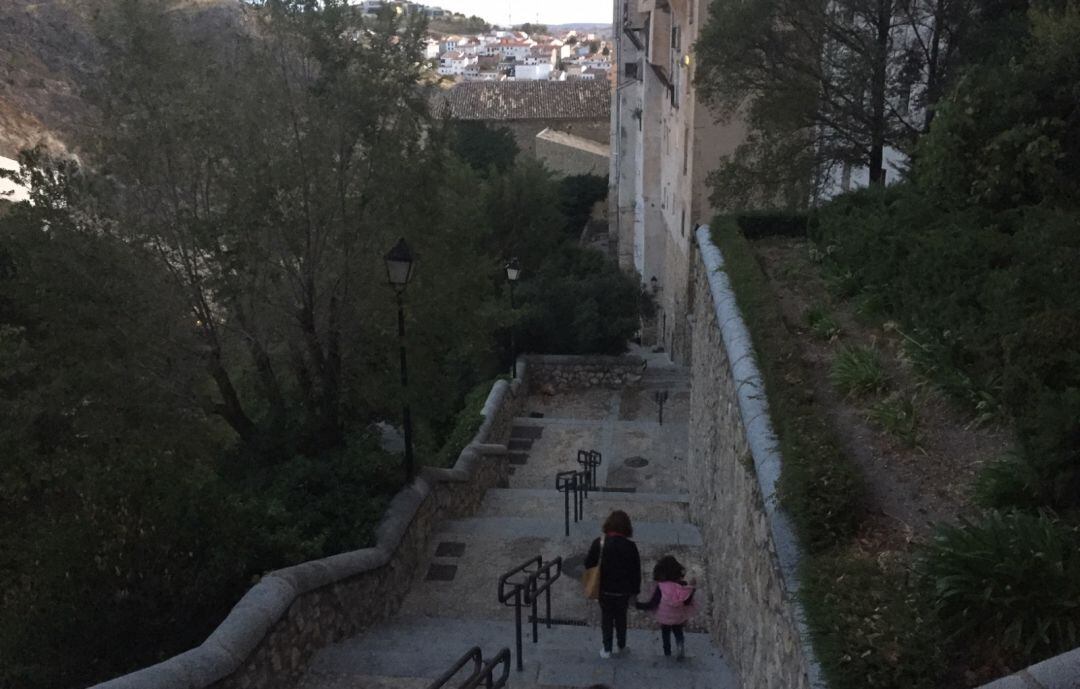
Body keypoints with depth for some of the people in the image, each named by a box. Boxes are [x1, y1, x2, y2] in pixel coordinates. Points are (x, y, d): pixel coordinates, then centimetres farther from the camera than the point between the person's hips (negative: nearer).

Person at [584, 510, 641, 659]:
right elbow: (636, 571, -5)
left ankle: (607, 649, 19)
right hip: (623, 591, 0)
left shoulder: (599, 543, -14)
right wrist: (635, 590, 7)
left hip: (604, 589, 0)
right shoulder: (630, 546, -14)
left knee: (606, 618, 14)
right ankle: (621, 646, 32)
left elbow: (588, 564, -6)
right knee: (621, 617, 20)